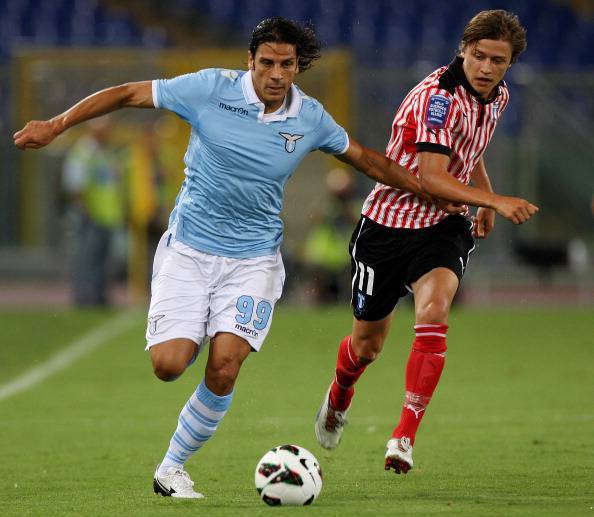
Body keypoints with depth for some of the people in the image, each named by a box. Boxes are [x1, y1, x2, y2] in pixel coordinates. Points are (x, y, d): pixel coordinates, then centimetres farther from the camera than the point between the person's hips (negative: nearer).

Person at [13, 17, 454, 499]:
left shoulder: (311, 118, -1)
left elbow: (365, 158, 18)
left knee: (224, 367, -18)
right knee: (168, 364, -15)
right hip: (188, 249, -1)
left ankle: (172, 467, 2)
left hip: (253, 256, 1)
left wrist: (430, 192, 21)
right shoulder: (212, 88, -9)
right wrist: (56, 125, -8)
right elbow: (128, 94, -3)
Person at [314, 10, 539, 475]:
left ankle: (405, 437, -23)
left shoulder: (497, 96, 2)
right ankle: (339, 397, 46)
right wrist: (496, 201, -36)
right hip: (389, 223, -4)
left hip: (444, 227, 4)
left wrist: (486, 197, 18)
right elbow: (431, 179, -31)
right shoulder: (438, 97, -24)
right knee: (368, 345, 9)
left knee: (433, 315, -25)